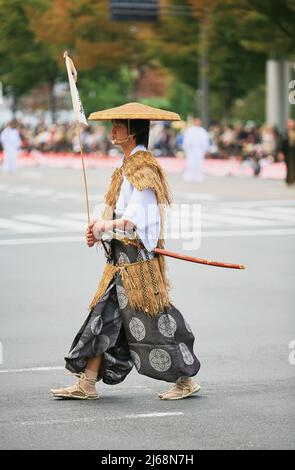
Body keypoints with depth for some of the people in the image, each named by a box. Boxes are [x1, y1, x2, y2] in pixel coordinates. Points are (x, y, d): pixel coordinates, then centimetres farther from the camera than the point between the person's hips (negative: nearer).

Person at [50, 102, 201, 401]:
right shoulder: (129, 165, 16)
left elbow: (137, 218, -22)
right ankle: (86, 384, 11)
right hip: (122, 258, 10)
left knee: (151, 322, -5)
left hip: (138, 255, -10)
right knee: (105, 315, 8)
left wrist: (109, 226, -35)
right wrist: (102, 226, 5)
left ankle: (186, 380, 5)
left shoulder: (142, 167, -15)